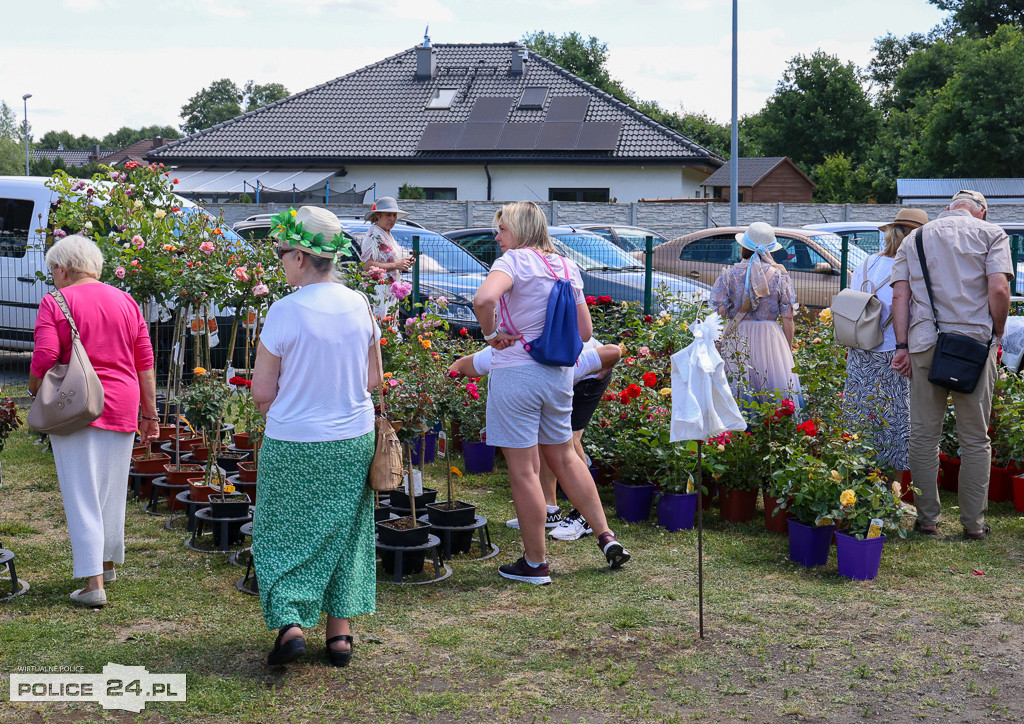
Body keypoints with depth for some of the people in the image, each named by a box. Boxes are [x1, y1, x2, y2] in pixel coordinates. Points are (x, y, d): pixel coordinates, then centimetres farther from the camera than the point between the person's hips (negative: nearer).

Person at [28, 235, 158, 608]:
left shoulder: (54, 303, -6)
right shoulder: (126, 302, 8)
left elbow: (44, 360, -15)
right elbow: (145, 364, 8)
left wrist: (35, 389, 5)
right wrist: (149, 414, 13)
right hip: (121, 409, 5)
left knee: (81, 496, -1)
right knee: (112, 491, 19)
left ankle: (93, 583, -5)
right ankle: (108, 562, 36)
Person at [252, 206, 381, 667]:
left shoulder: (285, 311, -16)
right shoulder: (358, 305, -3)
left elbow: (263, 392, -11)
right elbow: (371, 379, 6)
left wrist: (280, 413, 9)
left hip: (293, 443, -4)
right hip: (353, 441, 4)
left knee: (286, 533, 11)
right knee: (343, 532, 15)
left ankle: (290, 624, 0)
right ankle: (340, 632, 20)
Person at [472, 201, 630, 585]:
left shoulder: (513, 261, -11)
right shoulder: (567, 267, 10)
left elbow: (484, 298, -31)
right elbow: (585, 331, 12)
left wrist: (490, 333, -14)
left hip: (516, 374, -7)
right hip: (559, 373, 7)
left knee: (523, 471, 3)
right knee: (564, 456, 24)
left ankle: (535, 564, 11)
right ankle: (606, 536, 27)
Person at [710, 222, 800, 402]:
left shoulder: (730, 274, 0)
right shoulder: (779, 276, 0)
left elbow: (721, 311, -7)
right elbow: (788, 319, -1)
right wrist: (788, 352, 7)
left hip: (738, 339, 0)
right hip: (771, 340, 0)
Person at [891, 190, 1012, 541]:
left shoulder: (915, 238, 14)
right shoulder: (991, 234, 5)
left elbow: (900, 295, 5)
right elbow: (999, 290, -8)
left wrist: (902, 346, 4)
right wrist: (996, 335, 5)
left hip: (925, 343, 2)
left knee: (924, 435, 8)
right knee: (975, 439, 6)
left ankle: (927, 519, 11)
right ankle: (974, 523, 9)